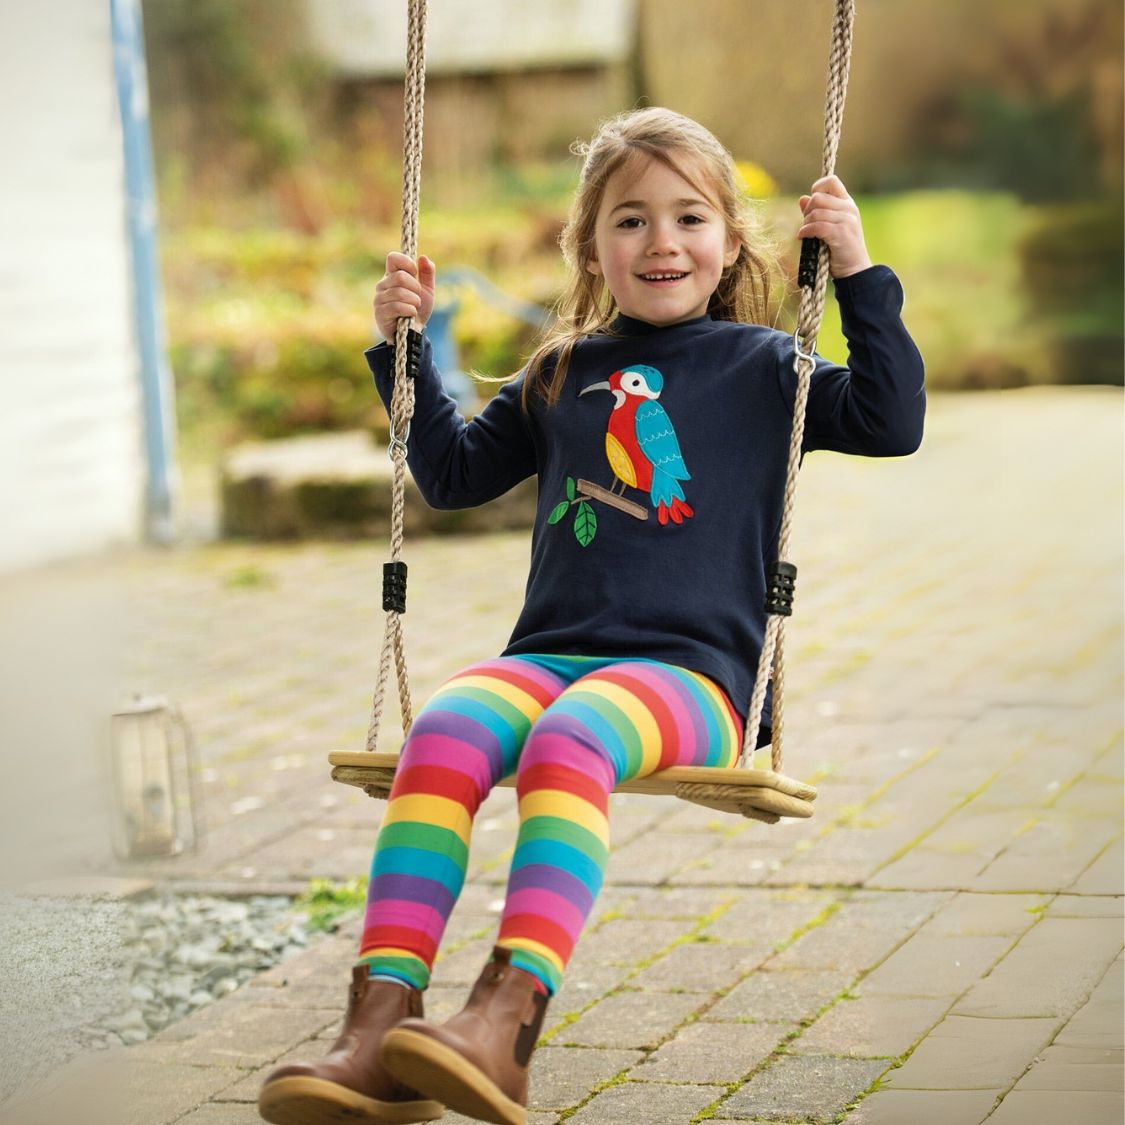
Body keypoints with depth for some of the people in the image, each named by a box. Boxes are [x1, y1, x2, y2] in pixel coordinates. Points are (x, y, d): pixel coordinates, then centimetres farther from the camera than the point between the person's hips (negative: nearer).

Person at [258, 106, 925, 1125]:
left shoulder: (760, 365, 14)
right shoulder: (561, 374, 23)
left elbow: (892, 420, 3)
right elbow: (454, 470, 32)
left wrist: (860, 274, -2)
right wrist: (403, 345, 23)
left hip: (692, 670, -3)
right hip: (551, 652, 3)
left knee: (569, 736, -38)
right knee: (445, 727, -31)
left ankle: (506, 1022, -52)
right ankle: (378, 1033, -42)